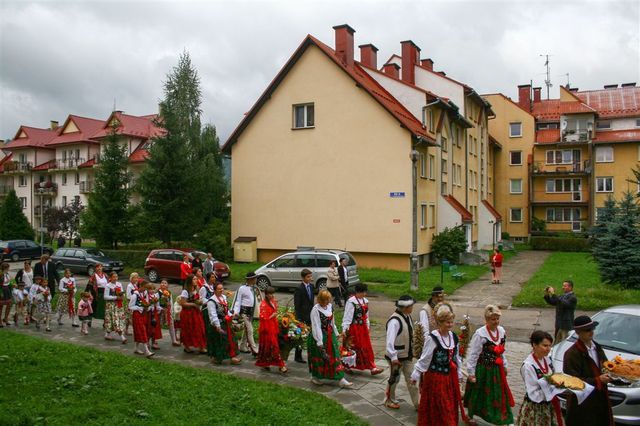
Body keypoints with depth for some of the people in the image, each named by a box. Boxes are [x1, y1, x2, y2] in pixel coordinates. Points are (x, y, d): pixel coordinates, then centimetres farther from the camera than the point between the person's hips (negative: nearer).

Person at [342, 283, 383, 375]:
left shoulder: (365, 301, 6)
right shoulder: (351, 302, -18)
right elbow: (347, 316, -18)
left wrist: (367, 326, 17)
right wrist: (344, 329, -20)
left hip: (363, 328, 7)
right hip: (354, 328, -7)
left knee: (367, 347, 6)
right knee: (353, 347, 6)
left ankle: (372, 368, 10)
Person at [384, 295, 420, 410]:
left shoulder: (408, 317, 1)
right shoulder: (395, 321, -27)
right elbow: (390, 341, -29)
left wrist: (412, 351, 16)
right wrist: (393, 357, -29)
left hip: (407, 355, 8)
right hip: (397, 357, -8)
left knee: (411, 379, 14)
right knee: (394, 379, 11)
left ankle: (417, 403, 23)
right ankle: (389, 400, 32)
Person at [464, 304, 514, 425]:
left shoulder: (501, 331, -1)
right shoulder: (480, 334, -21)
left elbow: (502, 351, 13)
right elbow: (473, 354, -16)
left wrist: (504, 366, 18)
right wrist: (471, 373, -13)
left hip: (497, 369, 5)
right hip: (483, 369, -5)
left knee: (500, 394, 11)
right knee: (478, 394, 12)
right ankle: (470, 416, 34)